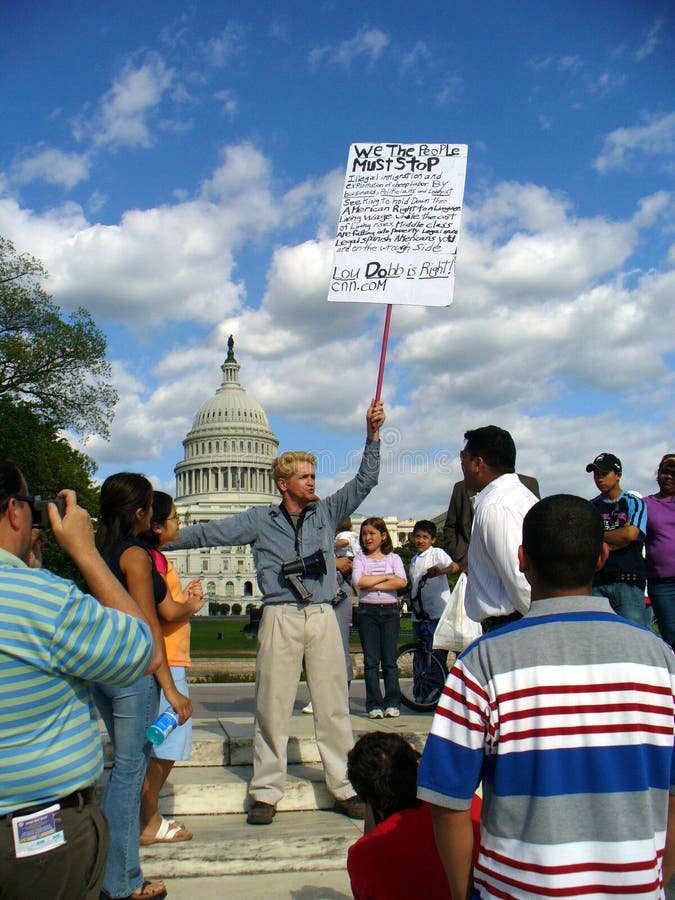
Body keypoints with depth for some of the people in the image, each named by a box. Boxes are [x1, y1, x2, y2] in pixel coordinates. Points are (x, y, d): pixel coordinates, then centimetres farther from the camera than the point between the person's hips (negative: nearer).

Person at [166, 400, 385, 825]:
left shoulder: (327, 512, 13)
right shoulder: (260, 520, 9)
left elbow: (364, 481, 11)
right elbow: (209, 533, 9)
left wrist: (373, 435, 1)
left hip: (323, 617, 1)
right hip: (280, 617, -1)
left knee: (333, 705, 4)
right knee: (273, 706, 1)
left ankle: (345, 786, 13)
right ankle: (266, 791, 12)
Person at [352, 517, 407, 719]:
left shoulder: (393, 558, 8)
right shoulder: (360, 559, 9)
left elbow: (402, 582, -9)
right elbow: (358, 581, -10)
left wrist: (373, 584, -12)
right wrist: (386, 577, -9)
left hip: (390, 611, 0)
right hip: (367, 611, 1)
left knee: (389, 660, 0)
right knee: (371, 661, 0)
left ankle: (392, 703, 8)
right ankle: (374, 705, 5)